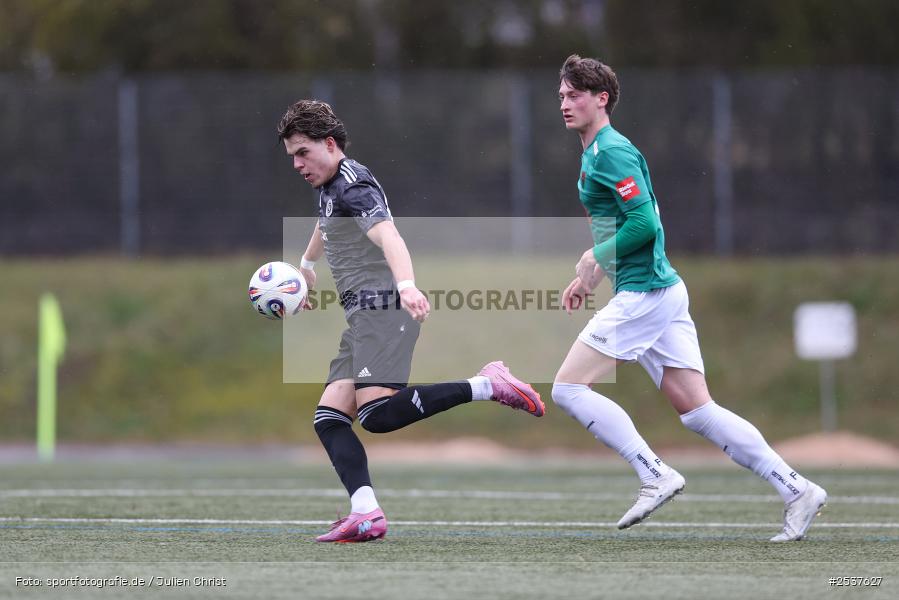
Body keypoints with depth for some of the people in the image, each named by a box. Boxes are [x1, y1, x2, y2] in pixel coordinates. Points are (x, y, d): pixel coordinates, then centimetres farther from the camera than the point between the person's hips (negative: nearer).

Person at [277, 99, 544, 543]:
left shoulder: (354, 188, -12)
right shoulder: (328, 186, 20)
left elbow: (389, 237, -30)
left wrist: (407, 285, -48)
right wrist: (306, 266, 61)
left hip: (382, 307, -10)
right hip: (364, 315, 10)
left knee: (377, 413, -27)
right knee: (329, 418, -3)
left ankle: (486, 386, -20)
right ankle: (366, 514, -16)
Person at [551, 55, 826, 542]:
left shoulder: (611, 152, -12)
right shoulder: (595, 153, 19)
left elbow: (644, 222, -21)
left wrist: (595, 260, -10)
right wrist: (588, 277, 21)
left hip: (643, 295, -10)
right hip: (662, 289, 10)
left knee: (568, 388, -6)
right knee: (696, 410, 6)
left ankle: (654, 475, -8)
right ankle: (796, 489, 2)